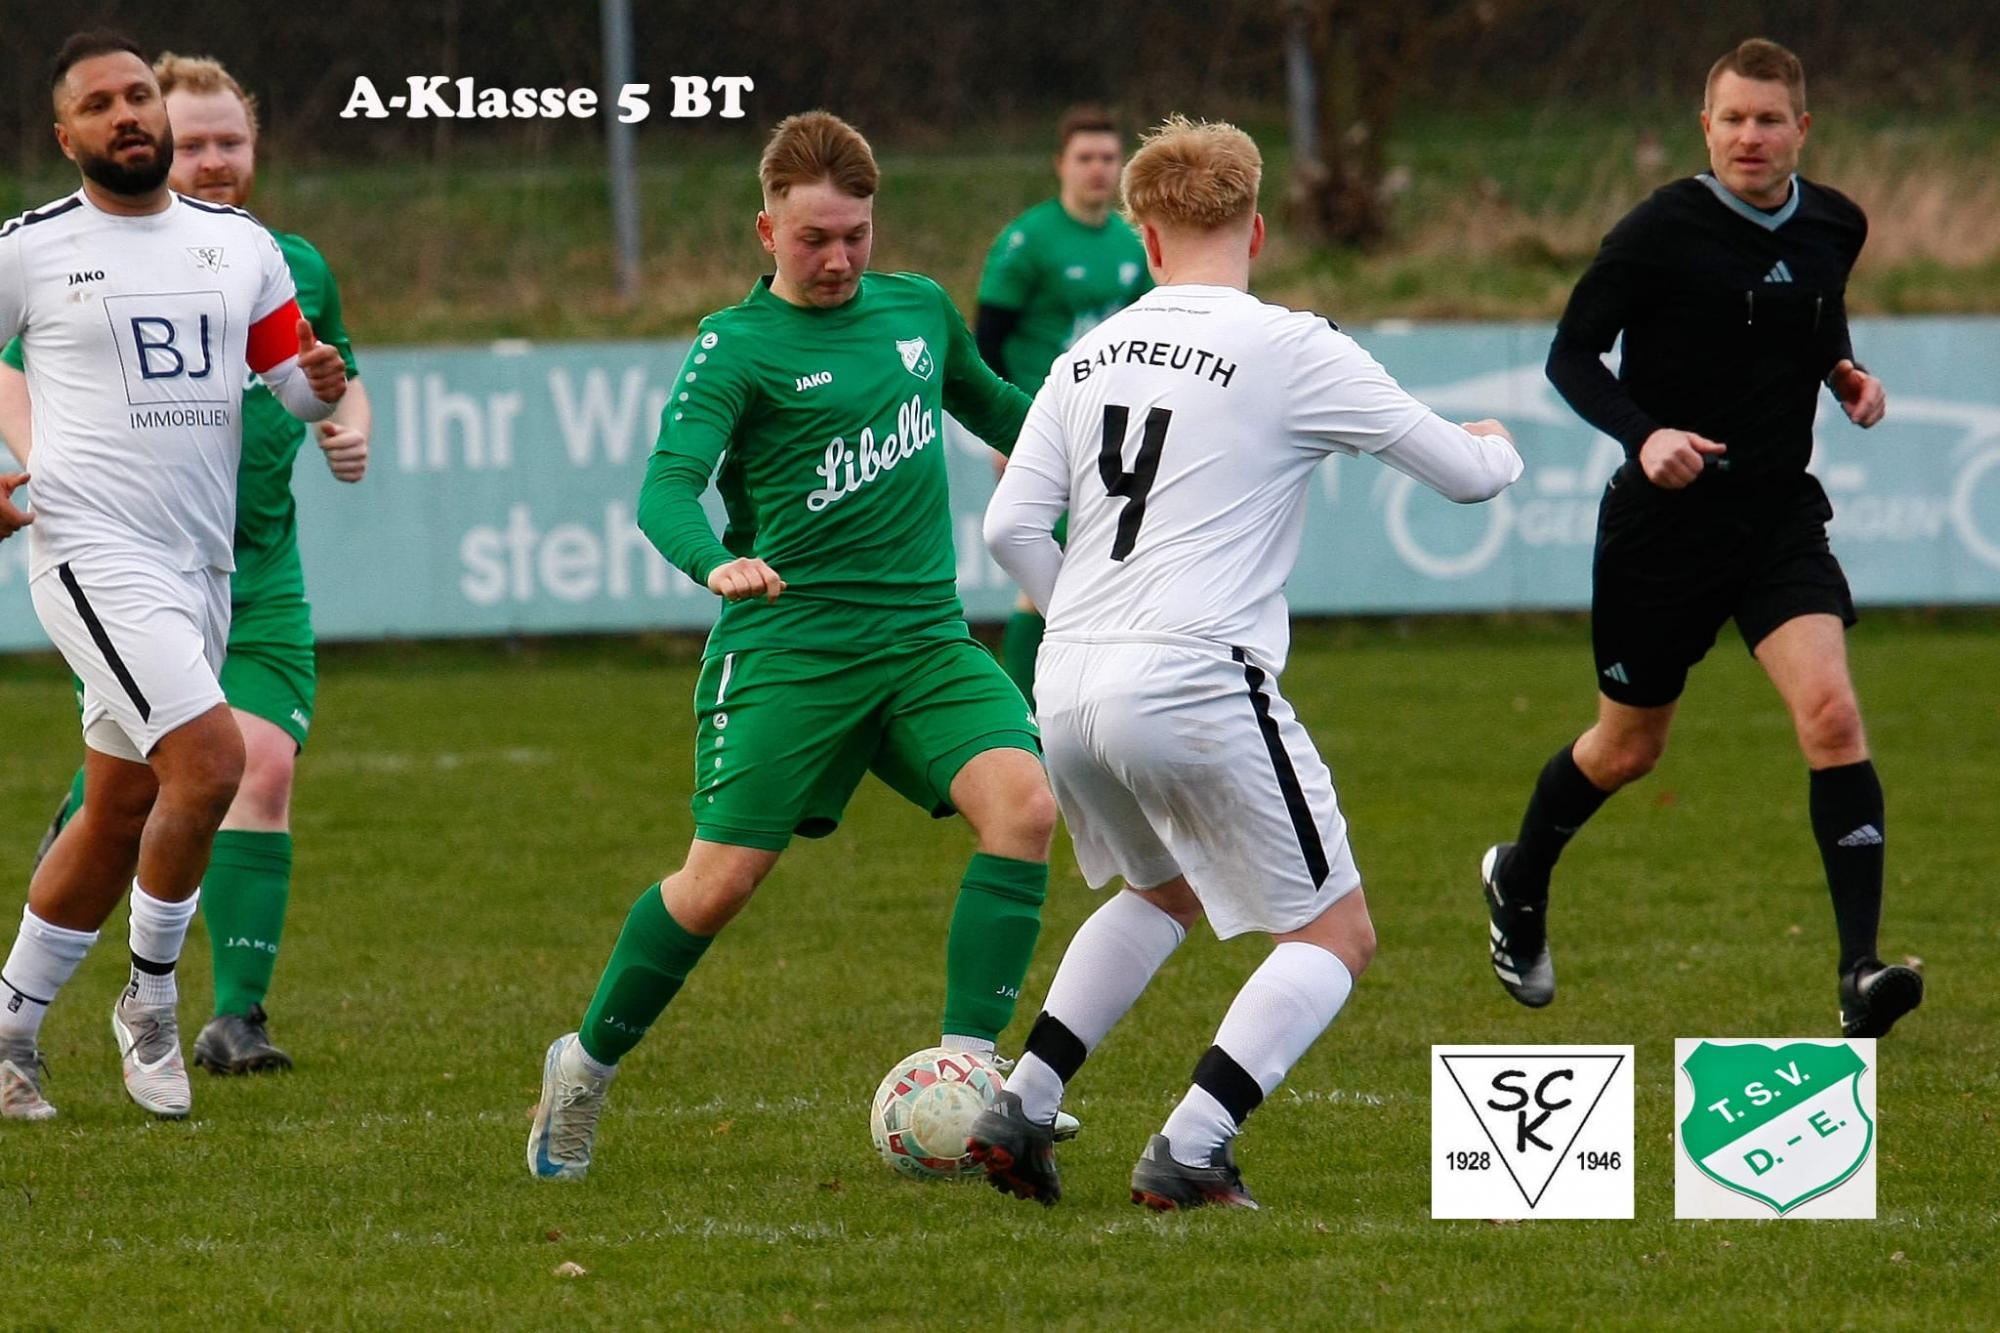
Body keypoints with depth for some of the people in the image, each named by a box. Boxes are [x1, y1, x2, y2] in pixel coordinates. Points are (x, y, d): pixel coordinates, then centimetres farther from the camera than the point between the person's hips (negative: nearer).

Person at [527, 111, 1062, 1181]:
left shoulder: (919, 310, 12)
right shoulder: (737, 346, -5)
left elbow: (995, 410, 32)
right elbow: (667, 486, -19)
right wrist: (716, 564, -39)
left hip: (924, 638, 4)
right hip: (788, 646, -4)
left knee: (1023, 804, -20)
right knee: (721, 879, -8)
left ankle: (967, 1069, -18)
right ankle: (585, 1071, 16)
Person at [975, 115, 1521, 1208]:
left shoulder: (1089, 357, 12)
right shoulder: (1292, 350, -3)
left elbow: (1010, 526, 8)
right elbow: (1465, 472, 2)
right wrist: (1498, 446, 26)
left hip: (1068, 693, 6)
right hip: (1197, 686, -6)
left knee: (1163, 893, 31)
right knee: (1335, 935, 7)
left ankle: (1020, 1107, 21)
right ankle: (1189, 1150, -10)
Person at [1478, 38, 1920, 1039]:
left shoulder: (1833, 226, 3)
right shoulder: (1661, 231, -13)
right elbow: (1571, 355, -8)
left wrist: (1845, 372, 2)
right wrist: (1642, 435, -25)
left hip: (1779, 518, 3)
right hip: (1664, 526, -3)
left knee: (1830, 711, -20)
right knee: (1628, 748, 13)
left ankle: (1861, 973, -22)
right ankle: (1517, 881, 45)